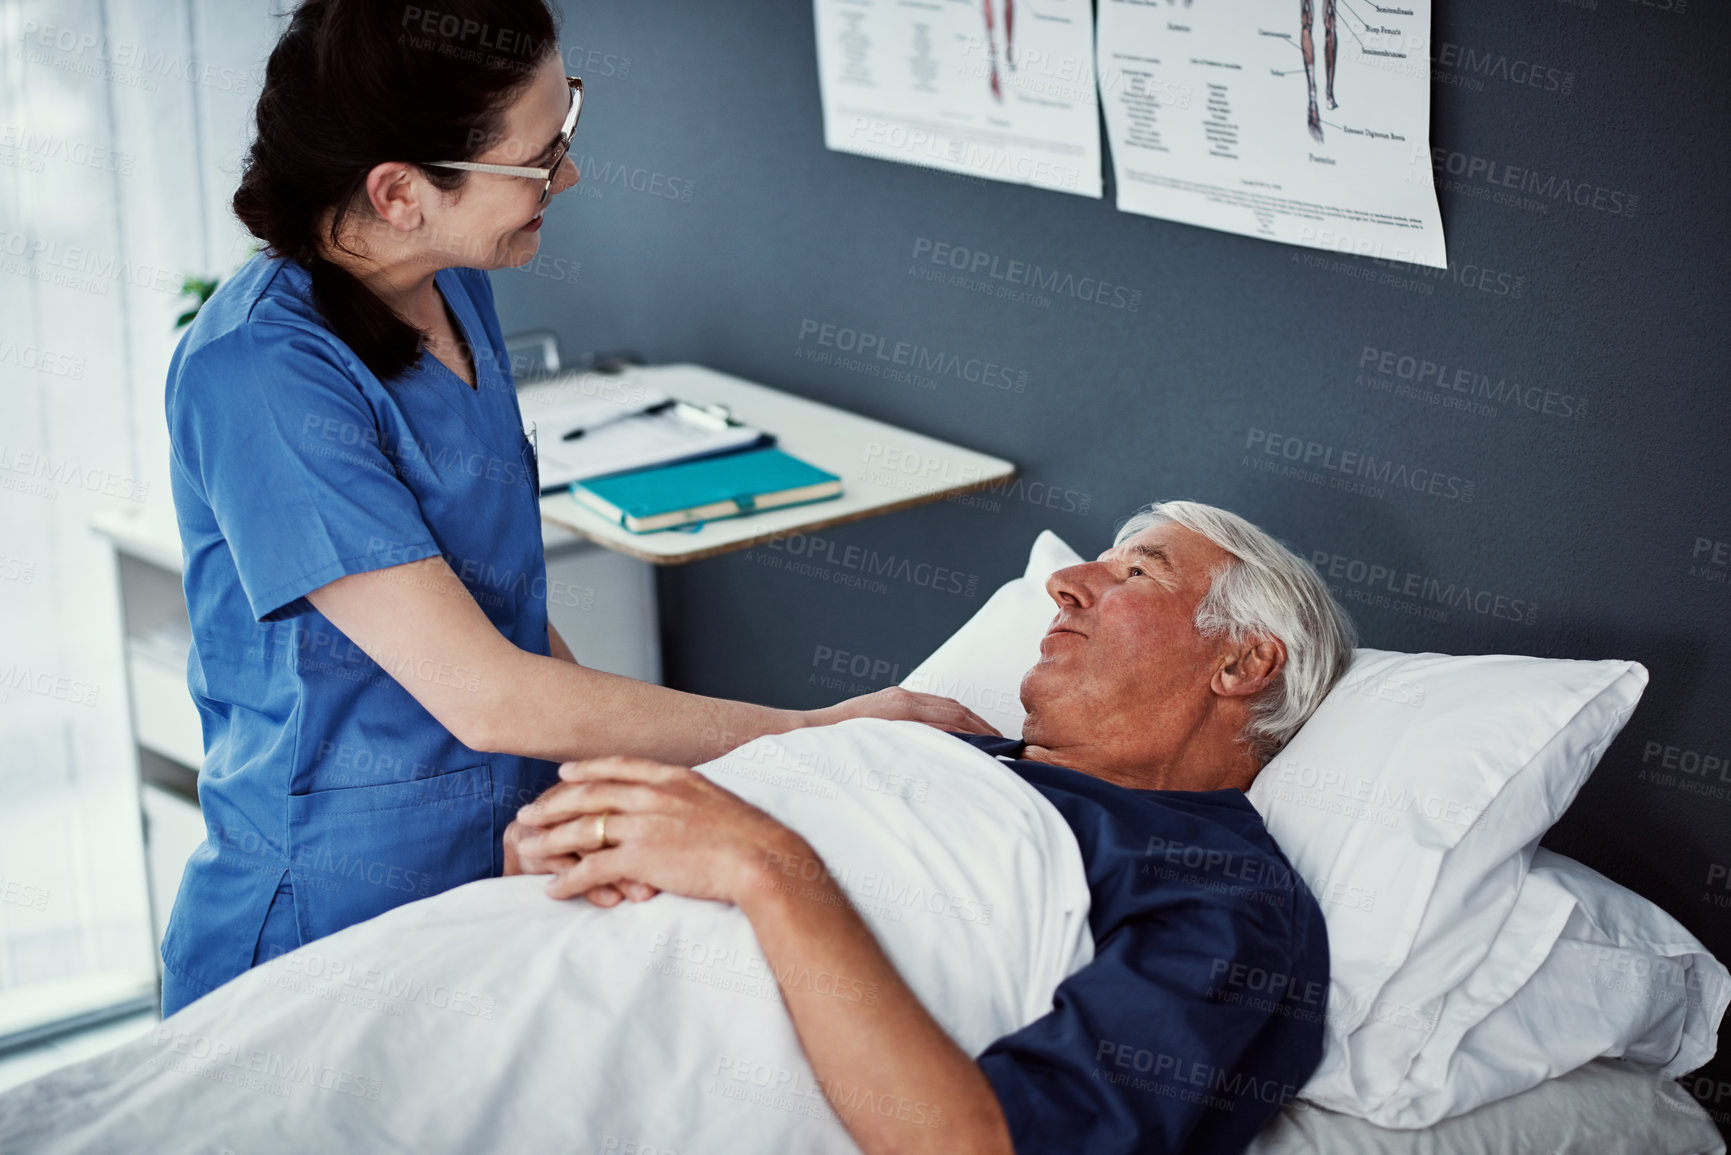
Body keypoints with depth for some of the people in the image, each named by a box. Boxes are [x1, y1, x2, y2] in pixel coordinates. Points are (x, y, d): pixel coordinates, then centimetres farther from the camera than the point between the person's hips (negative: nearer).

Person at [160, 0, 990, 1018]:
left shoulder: (453, 286, 2)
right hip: (324, 929, -7)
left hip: (498, 872, 7)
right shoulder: (263, 373, -24)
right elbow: (485, 698, -26)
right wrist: (816, 734, -21)